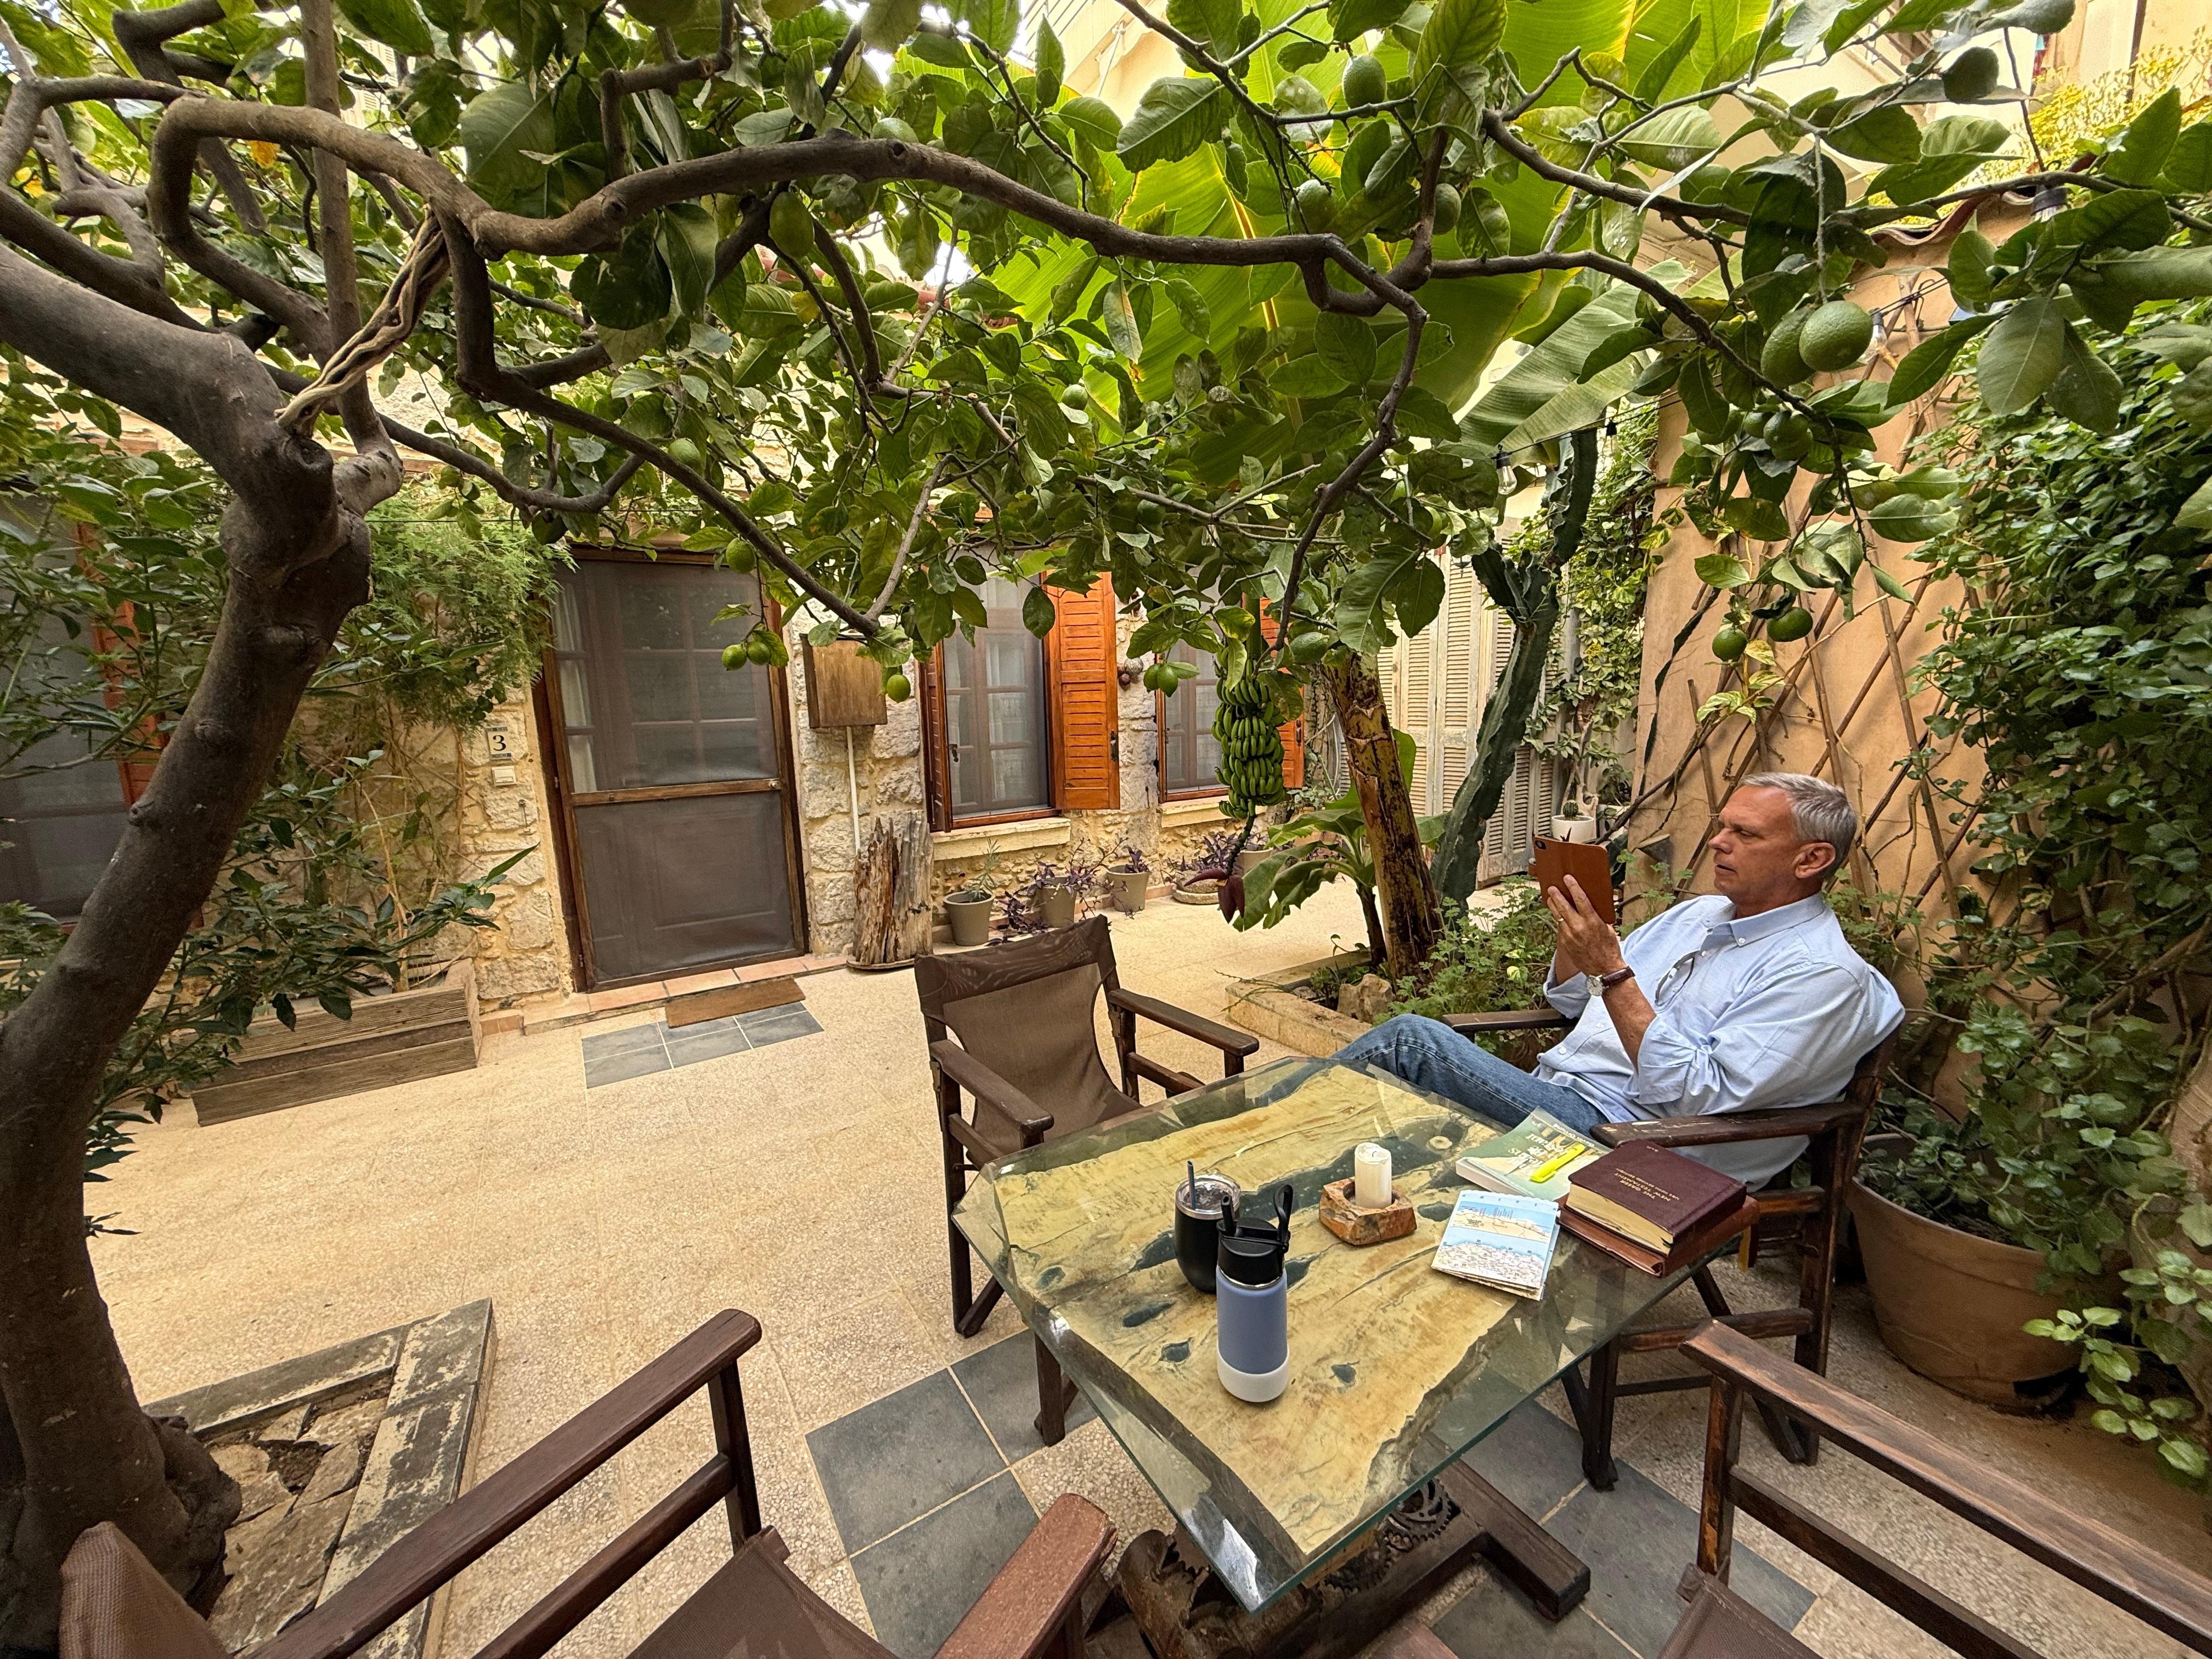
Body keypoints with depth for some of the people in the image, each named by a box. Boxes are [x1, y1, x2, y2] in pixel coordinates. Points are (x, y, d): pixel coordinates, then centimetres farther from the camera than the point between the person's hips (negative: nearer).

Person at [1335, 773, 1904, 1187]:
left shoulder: (1822, 973, -8)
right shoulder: (1698, 912, 17)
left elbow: (1703, 1100, -19)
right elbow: (1570, 1001, 20)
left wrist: (1612, 971, -23)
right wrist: (1574, 926, 1)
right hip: (1555, 1092, 8)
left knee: (1411, 1039, -23)